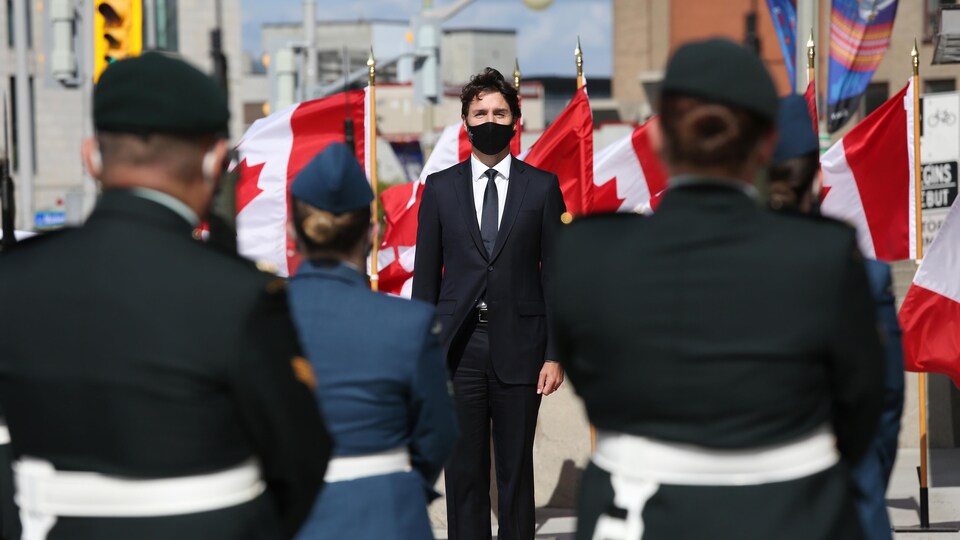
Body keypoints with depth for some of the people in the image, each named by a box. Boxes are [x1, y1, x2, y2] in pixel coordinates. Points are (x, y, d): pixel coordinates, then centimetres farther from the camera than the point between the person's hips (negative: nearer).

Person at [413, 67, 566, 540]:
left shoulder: (542, 187, 5)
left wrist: (555, 354, -3)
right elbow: (426, 276, 8)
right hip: (458, 348, 1)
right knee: (464, 473, 4)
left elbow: (554, 274, 4)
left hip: (518, 348, -1)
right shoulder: (440, 188, 8)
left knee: (517, 470, 5)